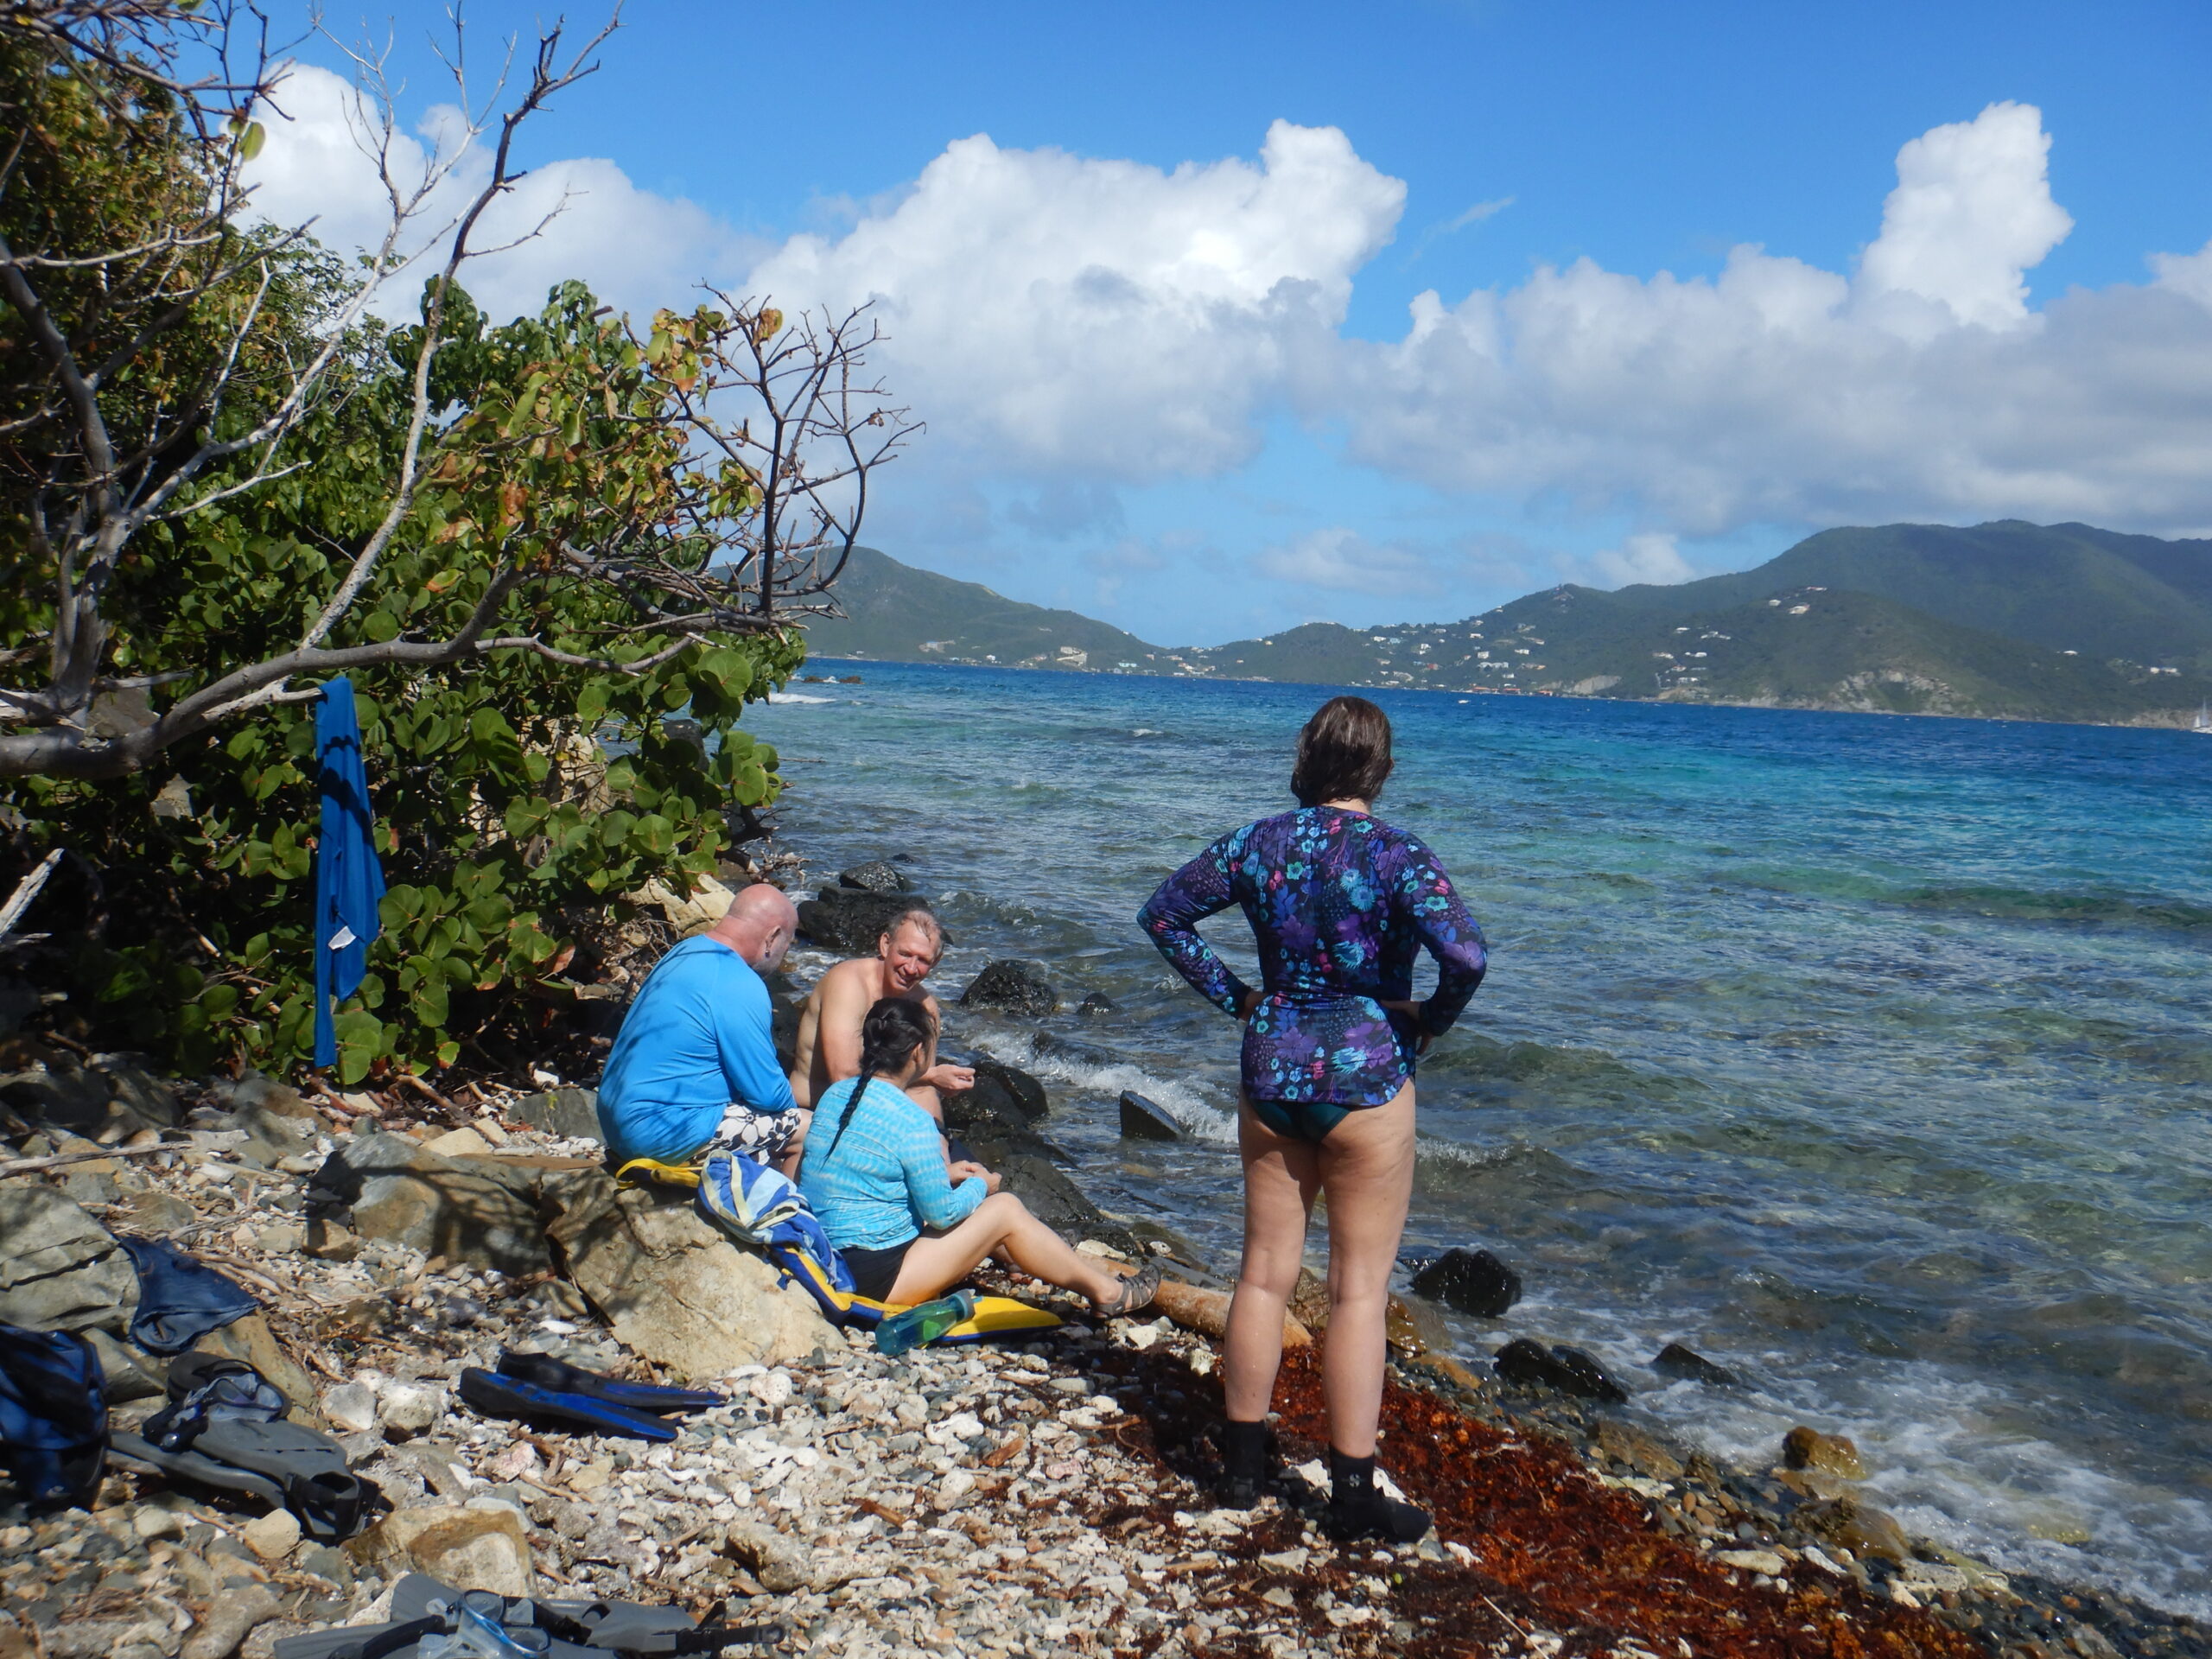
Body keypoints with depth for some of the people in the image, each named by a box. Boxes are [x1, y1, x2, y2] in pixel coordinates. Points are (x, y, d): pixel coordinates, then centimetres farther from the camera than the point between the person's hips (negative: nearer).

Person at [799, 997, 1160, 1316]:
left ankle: (1089, 1273, 31)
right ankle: (1109, 1293, 14)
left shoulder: (835, 1095, 5)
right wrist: (980, 1186, 5)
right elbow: (941, 1212, -16)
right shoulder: (910, 1120, -21)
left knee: (985, 1212, 21)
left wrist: (945, 1174, 17)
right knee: (1005, 1210, 2)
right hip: (878, 1277, -9)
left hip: (830, 1263, 9)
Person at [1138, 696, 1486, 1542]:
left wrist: (1234, 997, 8)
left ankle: (1242, 1464, 26)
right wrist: (1428, 1022, -8)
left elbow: (1163, 913, 6)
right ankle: (1353, 1495, 10)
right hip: (1365, 1081, -4)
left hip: (1271, 1072, 4)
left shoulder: (1258, 843, 1)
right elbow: (1466, 956, -26)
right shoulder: (1400, 857, -12)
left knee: (1265, 1272, 15)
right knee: (1359, 1289, 4)